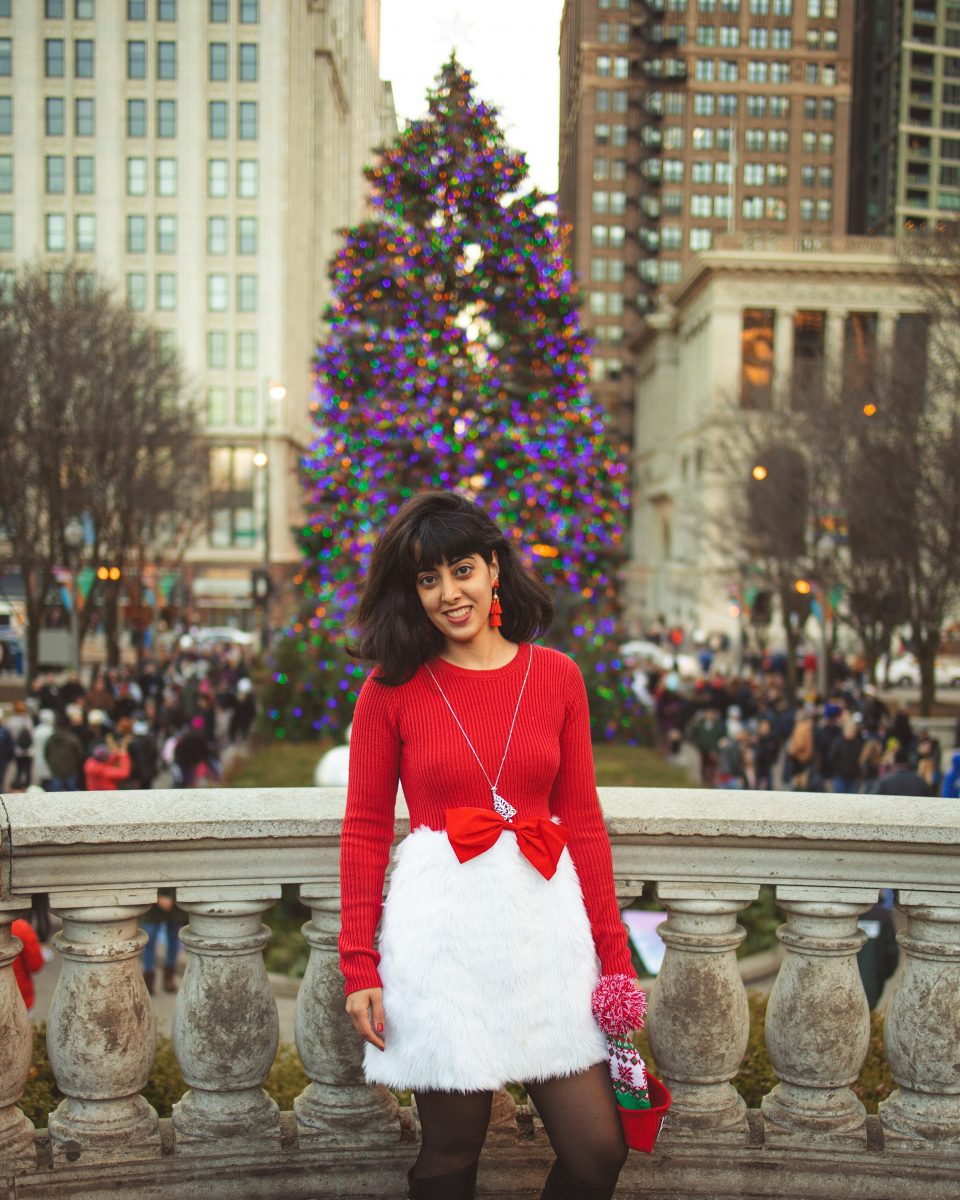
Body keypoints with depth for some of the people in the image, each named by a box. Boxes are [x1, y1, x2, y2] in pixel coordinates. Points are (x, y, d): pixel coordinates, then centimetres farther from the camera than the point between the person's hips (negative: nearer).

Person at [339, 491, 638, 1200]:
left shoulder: (556, 676, 7)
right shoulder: (391, 688, 2)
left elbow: (582, 819, 8)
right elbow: (365, 828, 4)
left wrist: (615, 954, 5)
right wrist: (358, 963, -2)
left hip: (546, 915, 2)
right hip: (441, 922, -2)